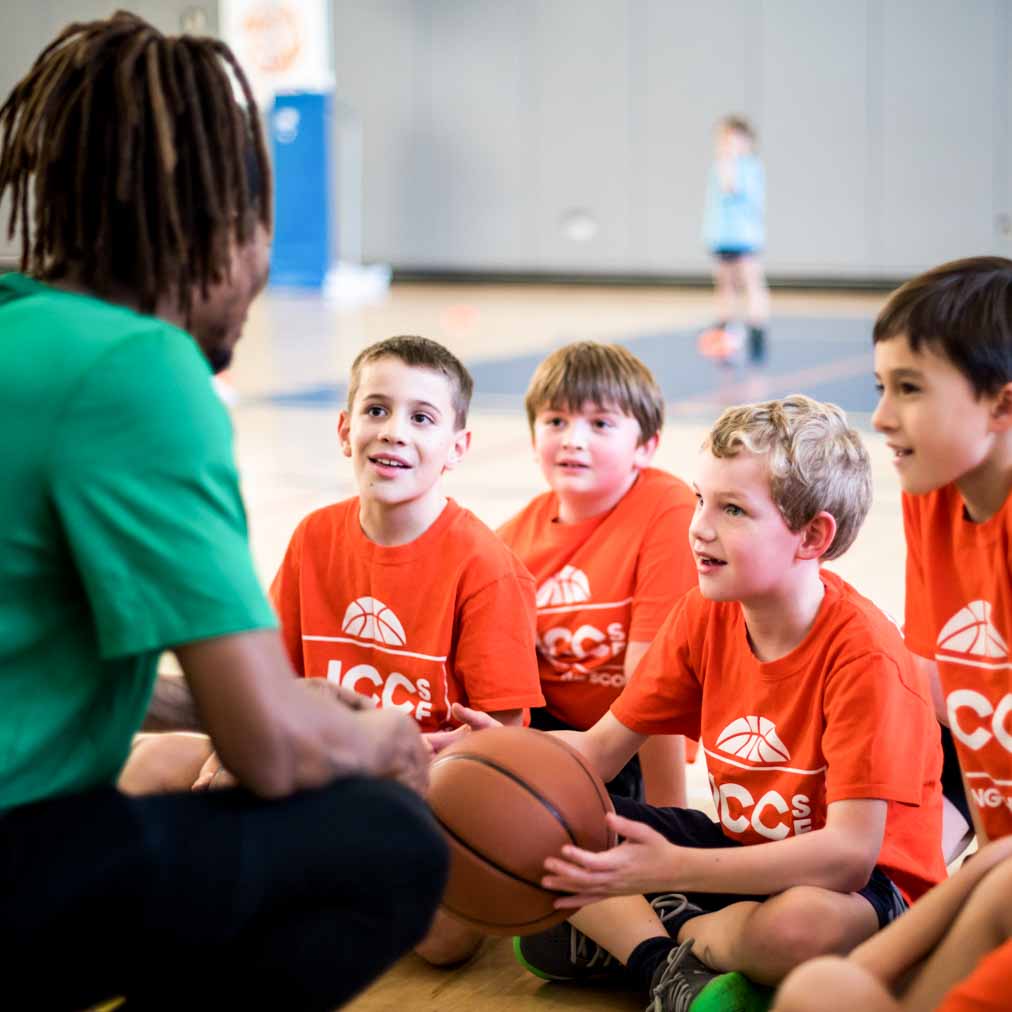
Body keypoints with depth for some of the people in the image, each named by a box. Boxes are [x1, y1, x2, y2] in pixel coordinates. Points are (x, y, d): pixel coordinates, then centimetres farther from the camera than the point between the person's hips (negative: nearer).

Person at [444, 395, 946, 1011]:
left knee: (802, 923, -43)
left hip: (869, 883, -6)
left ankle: (623, 936, -13)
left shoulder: (865, 654, -25)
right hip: (746, 846, 6)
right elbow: (600, 750, 1)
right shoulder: (704, 615, -3)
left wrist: (671, 870, -42)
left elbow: (849, 852, -32)